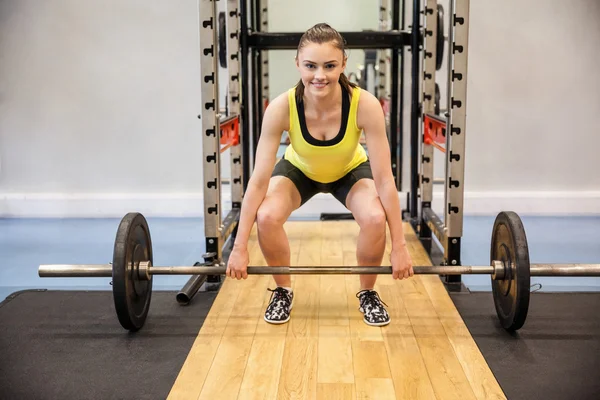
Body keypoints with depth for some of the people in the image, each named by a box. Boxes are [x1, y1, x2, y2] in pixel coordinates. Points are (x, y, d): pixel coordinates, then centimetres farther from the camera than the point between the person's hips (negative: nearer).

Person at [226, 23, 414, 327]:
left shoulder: (365, 105, -37)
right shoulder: (281, 108, -35)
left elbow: (384, 179, -31)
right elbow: (259, 179, -30)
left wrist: (399, 247, -27)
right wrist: (239, 247, -27)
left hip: (351, 170, 0)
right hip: (299, 169, 0)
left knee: (375, 219, -29)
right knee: (266, 217, -27)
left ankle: (367, 293, 2)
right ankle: (283, 291, 3)